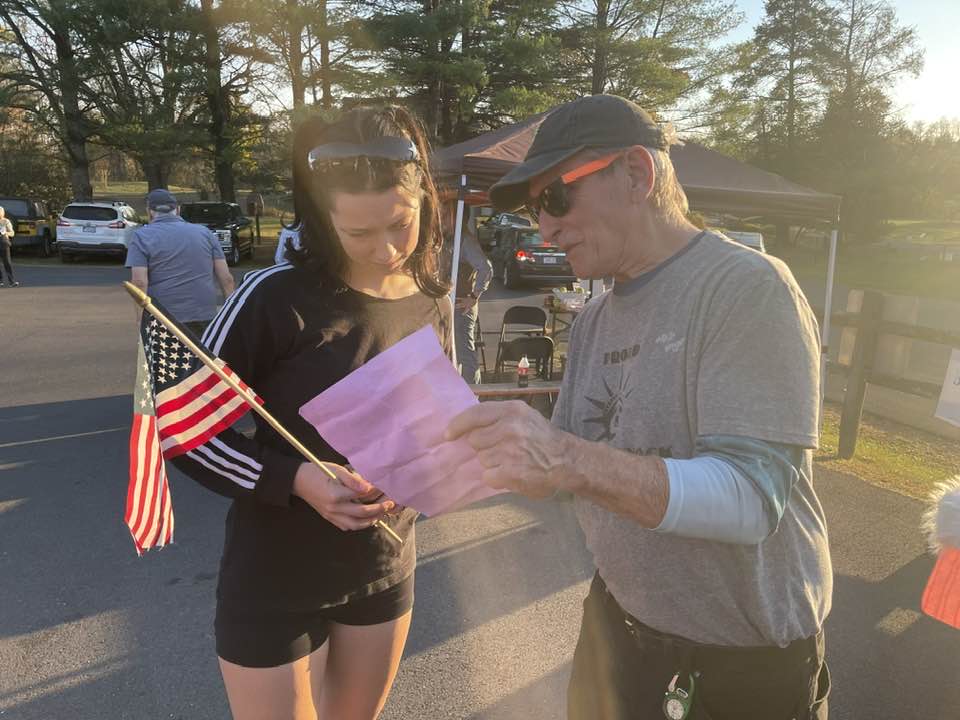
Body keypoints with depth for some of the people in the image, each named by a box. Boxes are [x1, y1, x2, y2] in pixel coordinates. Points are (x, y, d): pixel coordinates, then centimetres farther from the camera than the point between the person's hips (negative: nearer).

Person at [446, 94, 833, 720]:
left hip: (744, 659, -5)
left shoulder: (748, 287, -19)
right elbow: (559, 471, 4)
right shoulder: (595, 317, 2)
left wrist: (572, 462, -40)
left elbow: (750, 499, -28)